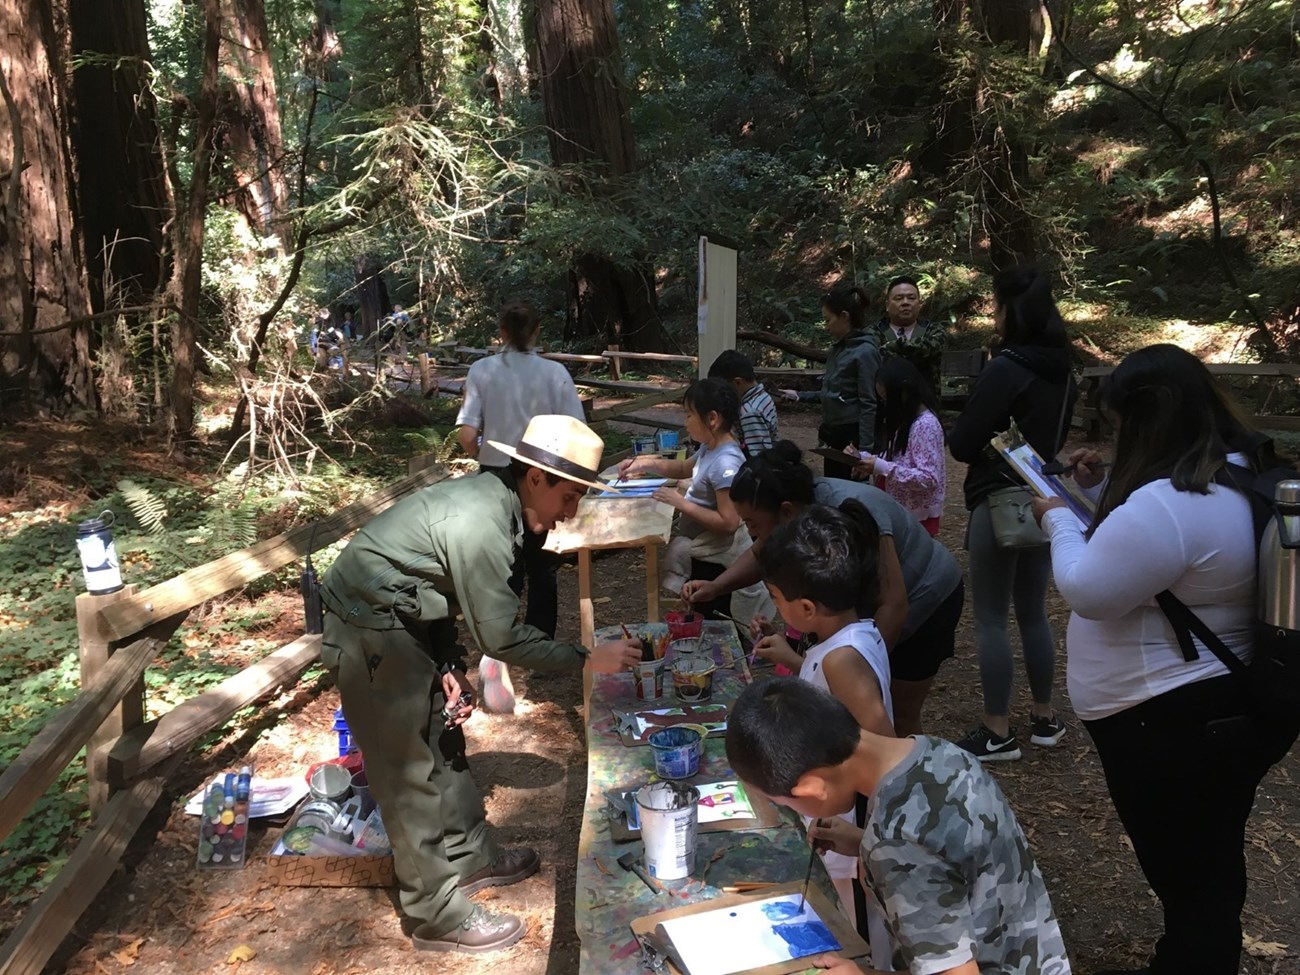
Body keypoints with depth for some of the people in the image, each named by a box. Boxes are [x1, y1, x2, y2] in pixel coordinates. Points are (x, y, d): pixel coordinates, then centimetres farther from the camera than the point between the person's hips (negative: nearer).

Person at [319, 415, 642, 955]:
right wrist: (587, 659, -16)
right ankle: (439, 915, 12)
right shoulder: (479, 525, -29)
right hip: (370, 632, -10)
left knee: (444, 742, 19)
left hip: (403, 621, 10)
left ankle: (470, 856, 36)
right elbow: (501, 637, -24)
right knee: (411, 769, -1)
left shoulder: (489, 498, 0)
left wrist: (450, 666, 0)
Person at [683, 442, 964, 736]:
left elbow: (893, 606, -37)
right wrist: (715, 587, -12)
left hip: (923, 602, -6)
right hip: (867, 607, 7)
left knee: (899, 717, 3)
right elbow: (759, 556, 3)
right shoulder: (796, 506, -16)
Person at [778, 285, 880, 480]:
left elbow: (869, 405, -19)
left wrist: (864, 451, -21)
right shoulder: (838, 349, 10)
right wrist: (799, 396, 10)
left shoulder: (865, 352, -16)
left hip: (853, 435, -9)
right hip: (834, 434, 9)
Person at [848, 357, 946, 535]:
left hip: (918, 517, -9)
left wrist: (880, 467, -27)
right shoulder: (903, 421, 11)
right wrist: (862, 458, -2)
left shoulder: (926, 424, -18)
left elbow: (928, 479, -25)